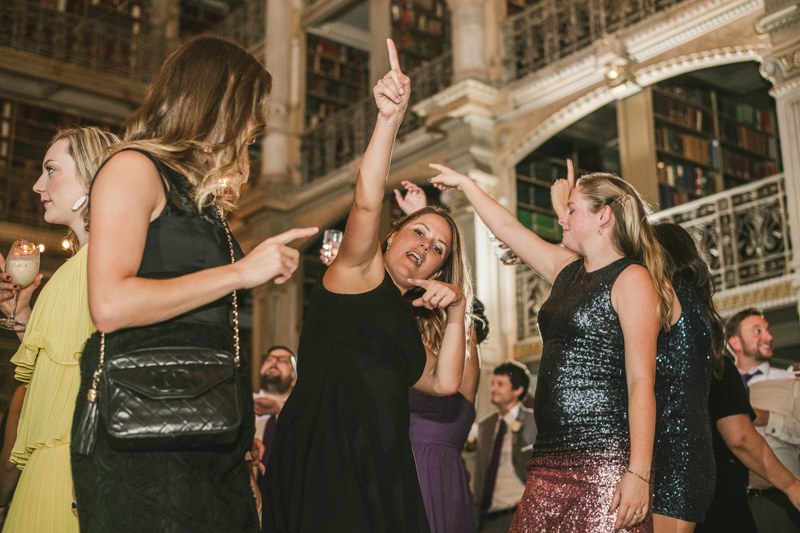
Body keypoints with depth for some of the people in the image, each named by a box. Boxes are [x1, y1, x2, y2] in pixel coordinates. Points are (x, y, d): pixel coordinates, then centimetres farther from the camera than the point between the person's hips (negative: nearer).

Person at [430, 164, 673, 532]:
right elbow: (509, 229, 31)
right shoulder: (567, 269, 18)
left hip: (605, 461, -7)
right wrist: (463, 183, 38)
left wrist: (639, 474, -19)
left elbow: (641, 382, -13)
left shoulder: (632, 279, -5)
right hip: (549, 460, 7)